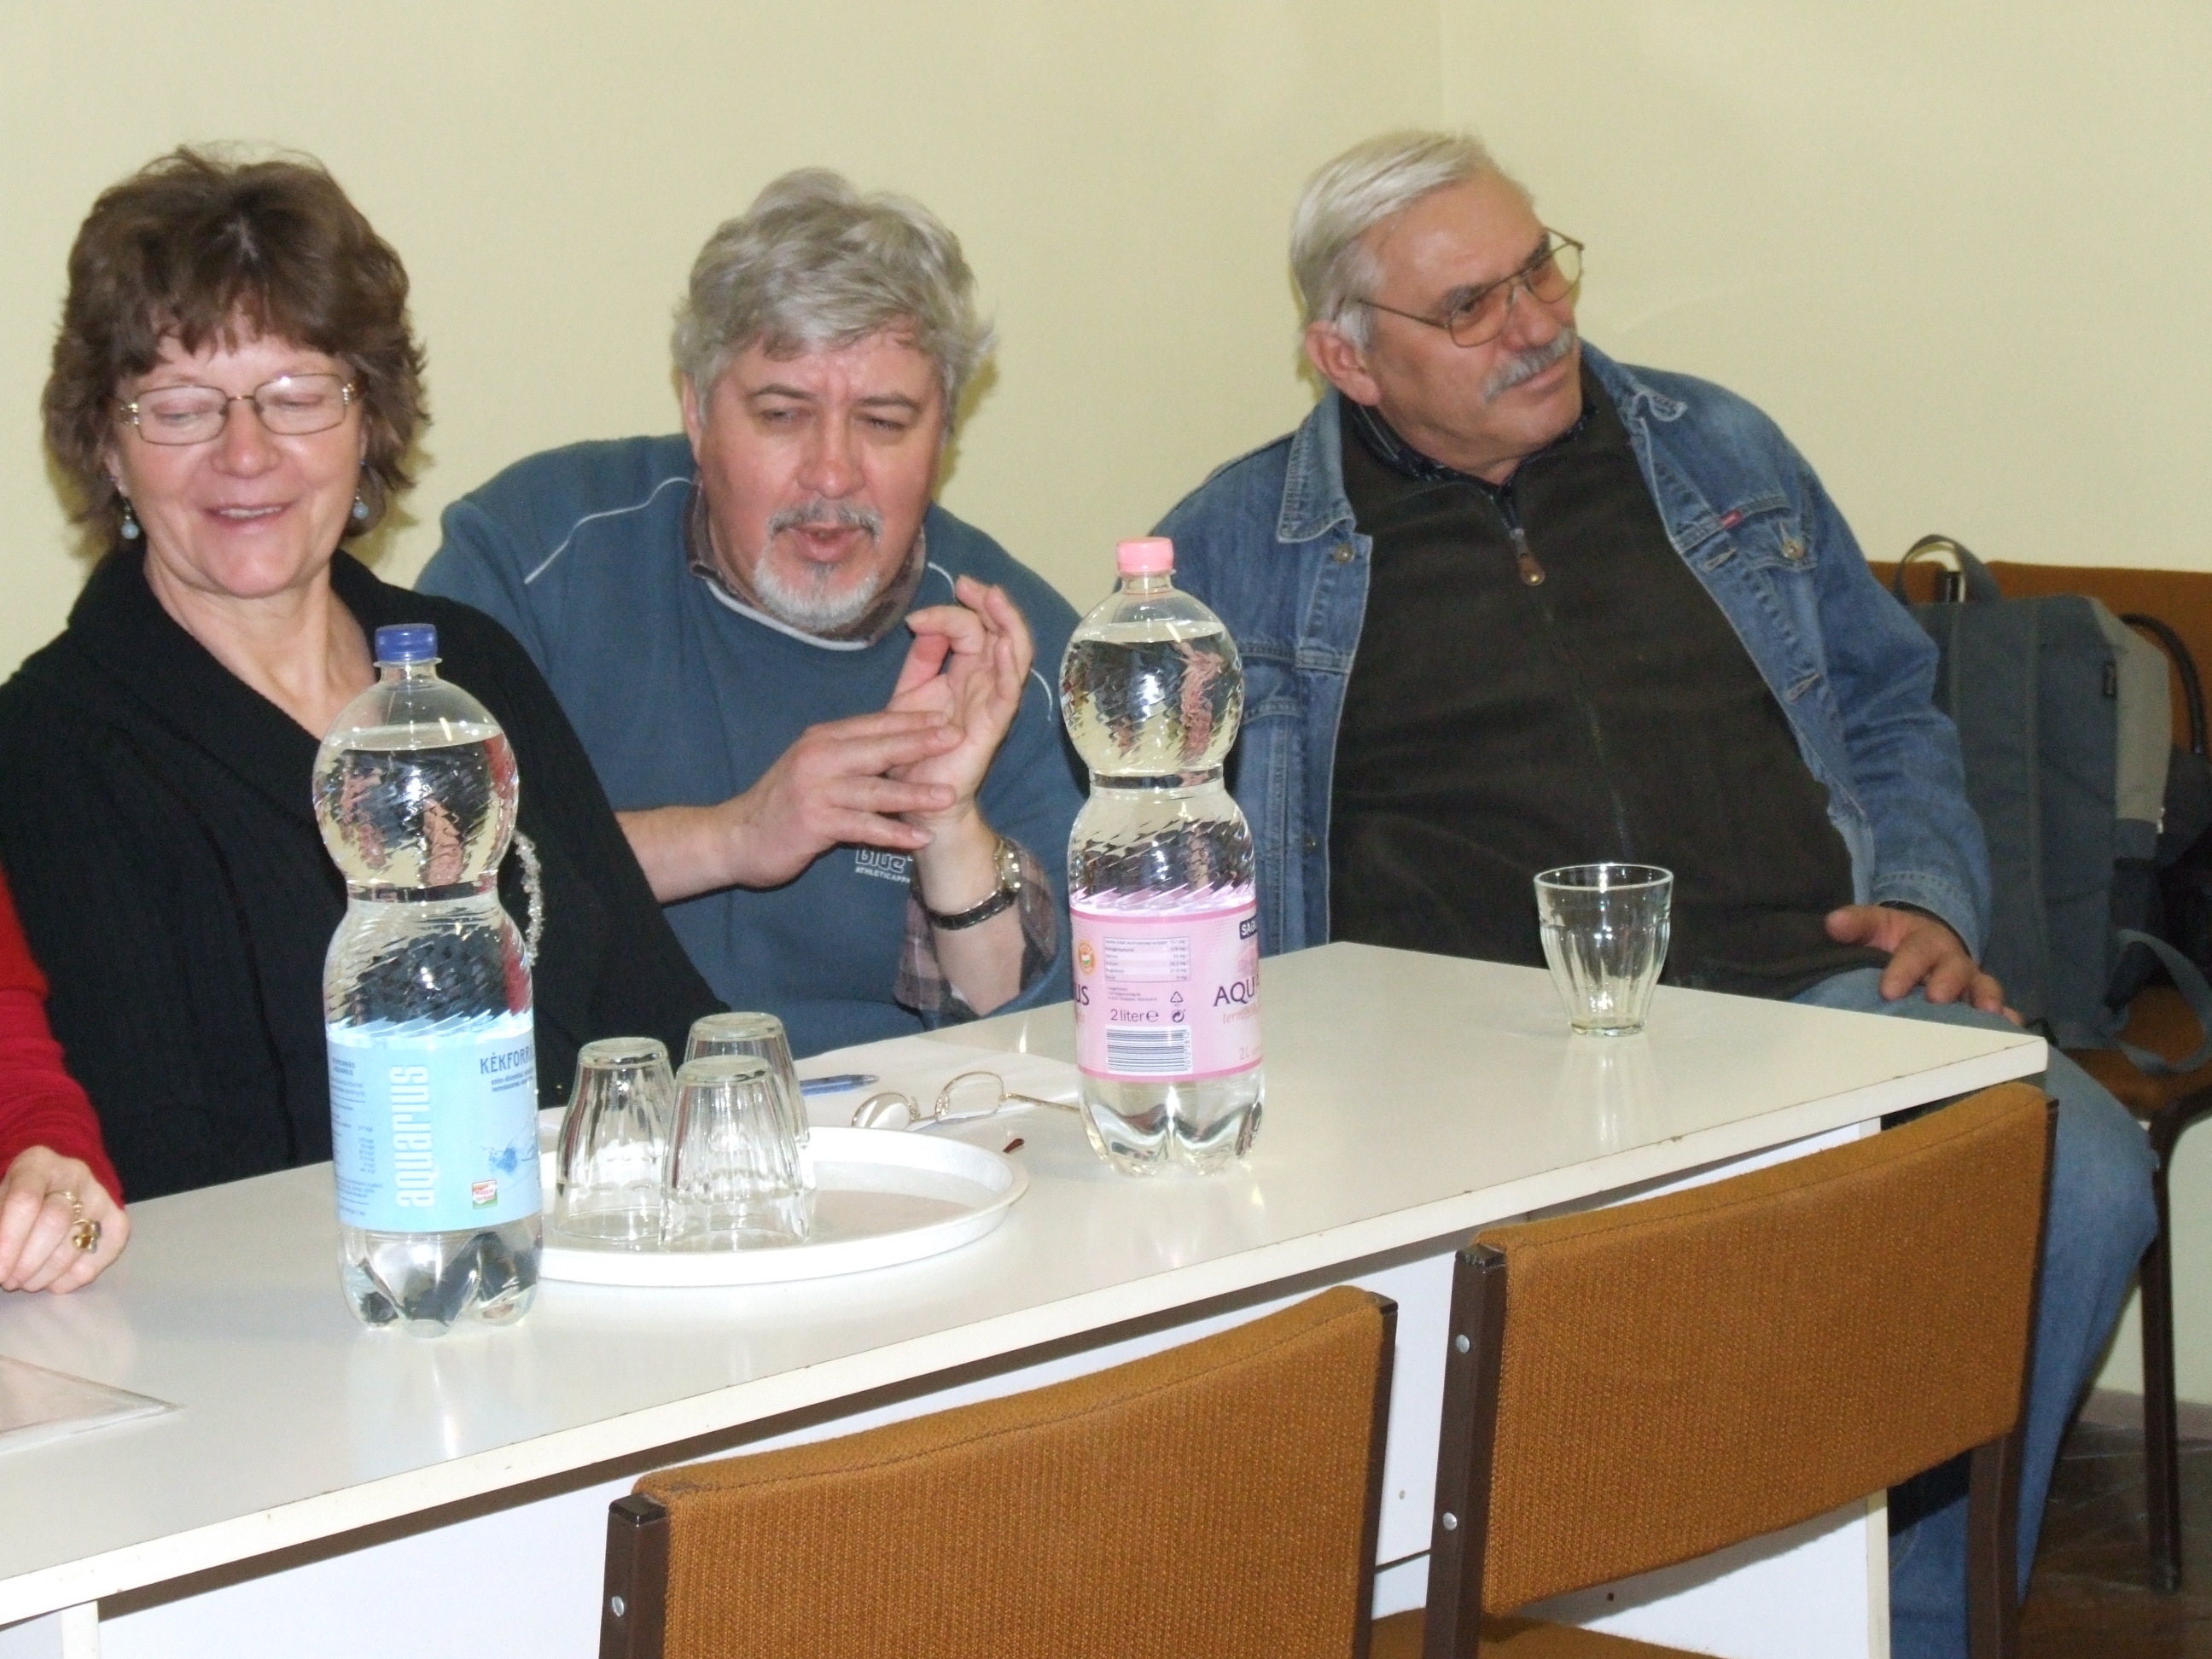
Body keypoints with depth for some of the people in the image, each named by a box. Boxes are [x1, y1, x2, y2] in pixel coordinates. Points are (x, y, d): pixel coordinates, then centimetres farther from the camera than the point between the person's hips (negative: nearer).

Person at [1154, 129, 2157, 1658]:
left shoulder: (1722, 456, 24)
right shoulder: (1240, 547, 15)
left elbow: (1892, 713, 28)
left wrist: (1927, 901, 9)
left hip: (1807, 988, 3)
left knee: (2079, 1180, -26)